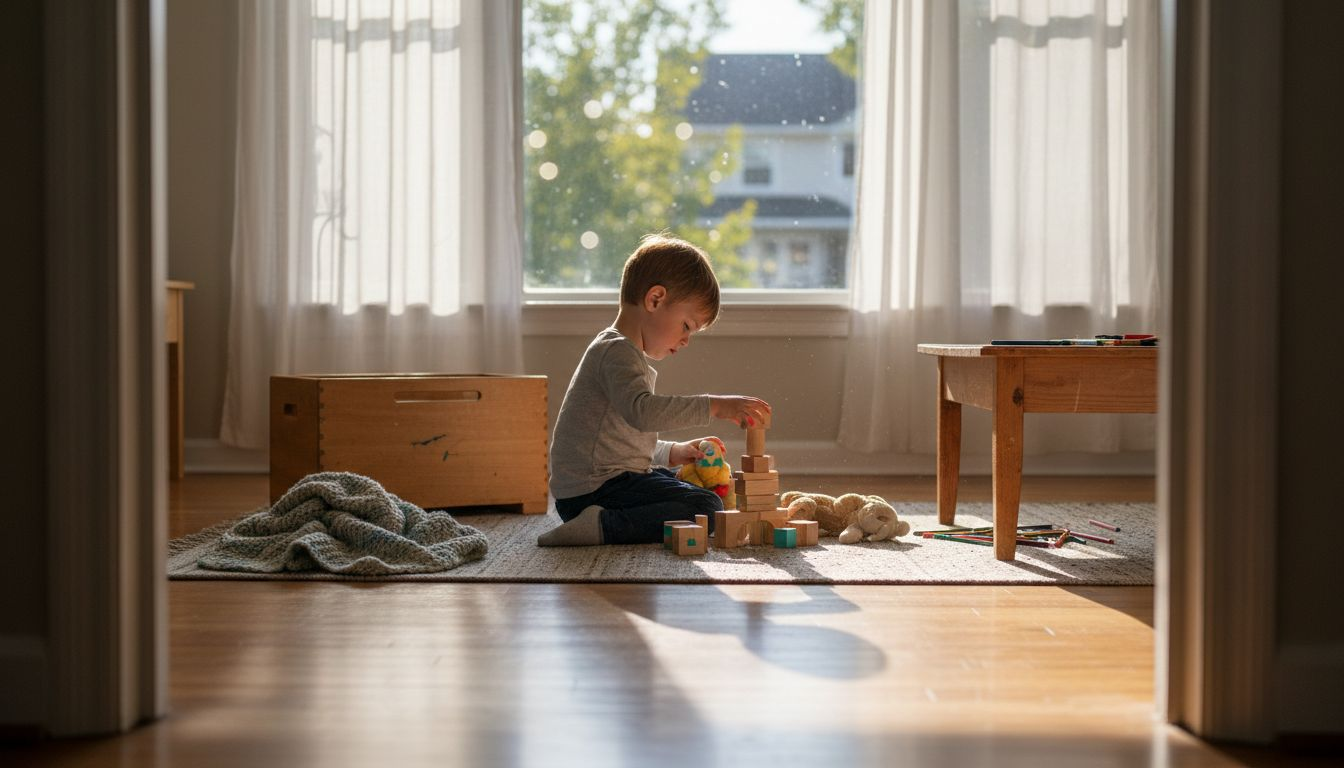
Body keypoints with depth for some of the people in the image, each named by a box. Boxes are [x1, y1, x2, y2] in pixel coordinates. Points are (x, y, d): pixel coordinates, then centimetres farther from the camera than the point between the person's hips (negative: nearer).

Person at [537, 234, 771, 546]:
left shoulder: (617, 351, 23)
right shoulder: (618, 351, -12)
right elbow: (641, 412, -32)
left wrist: (673, 453, 19)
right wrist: (715, 406, -31)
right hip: (595, 489, -11)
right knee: (707, 508, -19)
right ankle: (603, 527, -23)